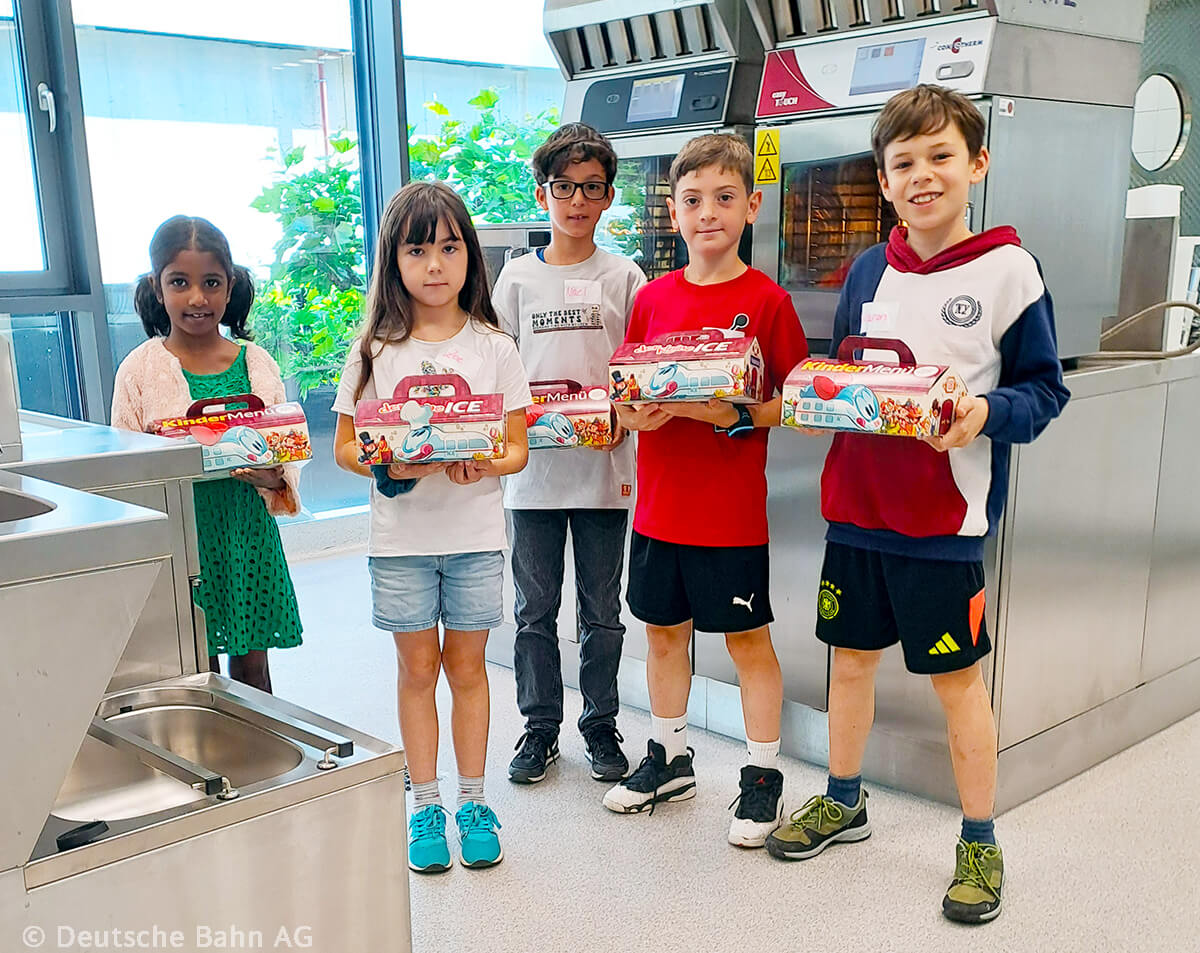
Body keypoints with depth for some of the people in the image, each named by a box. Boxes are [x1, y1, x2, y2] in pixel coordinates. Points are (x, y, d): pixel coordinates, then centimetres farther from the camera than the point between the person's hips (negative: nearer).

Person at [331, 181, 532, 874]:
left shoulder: (493, 347, 0)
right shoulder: (376, 349, 0)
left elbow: (518, 448, 1)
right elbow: (345, 446, 2)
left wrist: (484, 465, -21)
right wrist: (386, 466, -18)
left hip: (476, 535, 0)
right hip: (401, 536, 0)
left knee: (467, 665, 9)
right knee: (418, 667, 9)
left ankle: (473, 802, 24)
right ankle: (426, 805, 24)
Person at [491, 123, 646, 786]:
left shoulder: (623, 277, 4)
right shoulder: (517, 277, 7)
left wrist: (620, 419, -14)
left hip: (604, 466, -1)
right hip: (533, 467, 1)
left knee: (601, 610, 8)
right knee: (535, 608, 9)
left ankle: (601, 726, 23)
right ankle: (540, 728, 23)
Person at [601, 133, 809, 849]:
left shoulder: (767, 301, -7)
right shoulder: (653, 299, 6)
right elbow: (625, 392, 12)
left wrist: (734, 414, -21)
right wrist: (635, 411, -10)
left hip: (732, 509, -4)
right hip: (659, 502, 5)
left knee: (749, 638, 6)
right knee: (665, 630, 16)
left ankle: (764, 776, 22)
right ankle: (671, 757, 34)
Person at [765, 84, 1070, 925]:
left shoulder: (1008, 269, -7)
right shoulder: (868, 271, 7)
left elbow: (1046, 391, -5)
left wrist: (986, 412, -23)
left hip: (944, 518, -4)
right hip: (856, 506, 5)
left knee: (957, 678, 6)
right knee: (852, 657, 16)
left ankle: (980, 841, 25)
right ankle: (843, 801, 37)